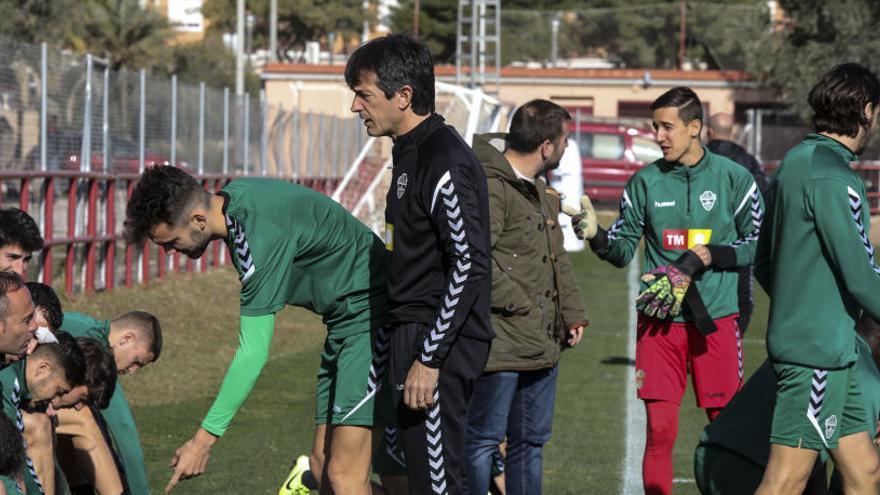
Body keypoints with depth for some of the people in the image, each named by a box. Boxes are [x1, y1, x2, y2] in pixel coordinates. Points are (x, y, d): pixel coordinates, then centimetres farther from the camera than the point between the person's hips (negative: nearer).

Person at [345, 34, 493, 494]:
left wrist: (428, 360, -22)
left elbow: (470, 266, -22)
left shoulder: (445, 162, -17)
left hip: (440, 344, -10)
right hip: (410, 335, 10)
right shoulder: (410, 152, 15)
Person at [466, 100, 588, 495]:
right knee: (483, 440, -3)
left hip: (543, 343, 10)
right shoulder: (489, 185, -15)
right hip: (499, 341, -10)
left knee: (532, 441, 16)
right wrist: (521, 307, -18)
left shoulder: (540, 190, 18)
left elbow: (557, 258, 25)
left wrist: (573, 312, 14)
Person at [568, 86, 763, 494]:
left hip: (716, 321, -1)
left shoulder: (733, 178, 0)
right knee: (659, 430, -3)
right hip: (659, 322, 1)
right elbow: (624, 249, 8)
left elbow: (757, 245, 3)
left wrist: (706, 257, -11)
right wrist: (596, 236, -13)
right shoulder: (645, 182, 5)